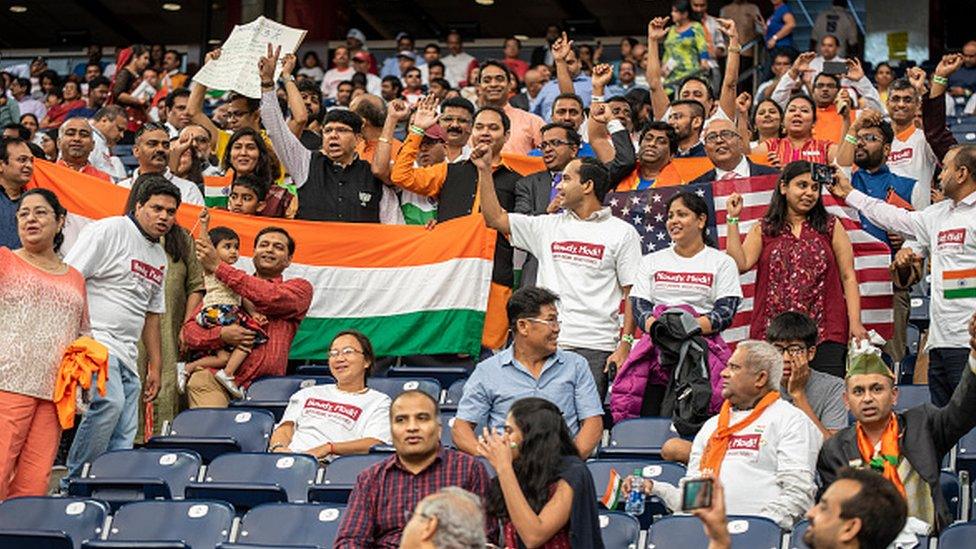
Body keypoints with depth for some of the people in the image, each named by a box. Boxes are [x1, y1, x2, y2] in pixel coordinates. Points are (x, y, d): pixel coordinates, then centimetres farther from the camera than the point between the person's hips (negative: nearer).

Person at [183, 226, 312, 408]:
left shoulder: (300, 288, 15)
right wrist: (221, 334, -7)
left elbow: (272, 298, -8)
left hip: (260, 382, 0)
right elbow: (189, 329, 15)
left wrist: (218, 267, -8)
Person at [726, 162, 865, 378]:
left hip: (825, 335, 0)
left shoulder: (831, 227, 14)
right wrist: (733, 220, -1)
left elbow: (848, 277, 10)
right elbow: (741, 264, -2)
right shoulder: (763, 230, 13)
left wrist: (855, 323, 0)